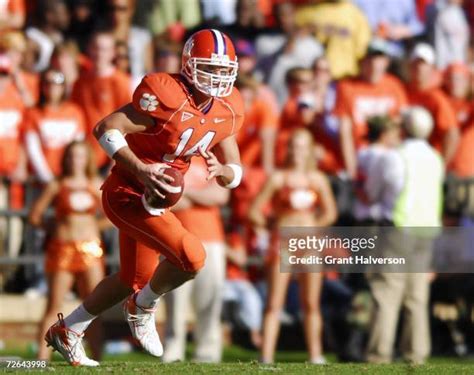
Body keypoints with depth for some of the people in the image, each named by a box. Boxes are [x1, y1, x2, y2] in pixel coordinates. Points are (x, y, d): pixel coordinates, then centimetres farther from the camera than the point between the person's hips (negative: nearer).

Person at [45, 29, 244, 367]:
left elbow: (235, 174, 5)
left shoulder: (226, 111, 0)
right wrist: (140, 169, -35)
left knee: (134, 280, 23)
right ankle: (144, 307, 5)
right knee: (192, 257, -24)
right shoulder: (167, 96, -24)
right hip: (127, 195, -9)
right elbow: (106, 129, -24)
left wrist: (221, 170, -19)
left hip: (154, 199, 9)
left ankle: (67, 331, 41)